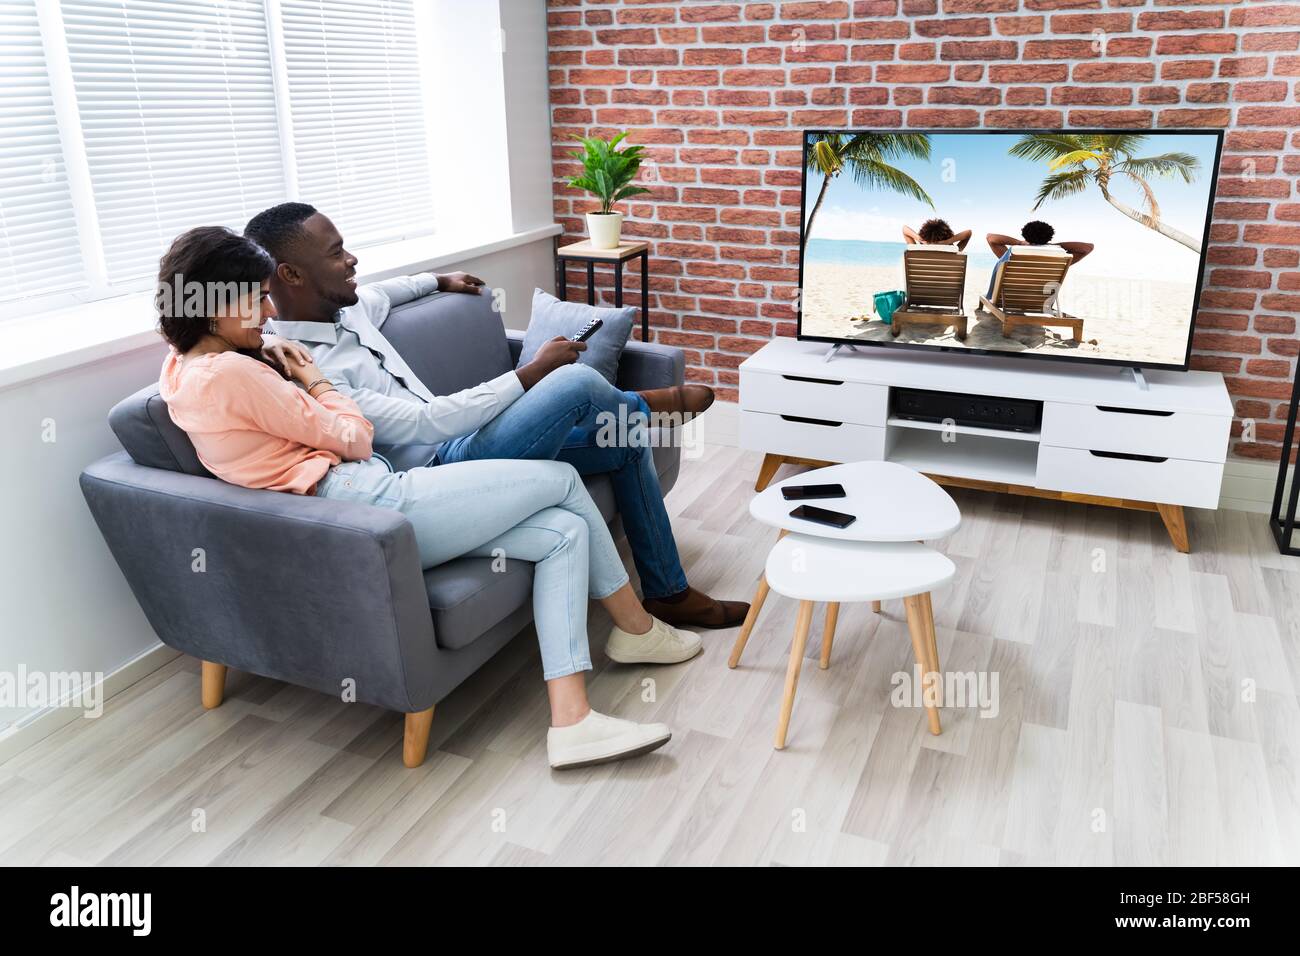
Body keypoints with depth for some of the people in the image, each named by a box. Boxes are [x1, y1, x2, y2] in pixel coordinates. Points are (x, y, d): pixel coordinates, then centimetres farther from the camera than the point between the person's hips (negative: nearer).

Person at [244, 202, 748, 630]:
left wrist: (439, 280, 42)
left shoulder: (345, 310, 5)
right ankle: (643, 404, 12)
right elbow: (425, 424, -27)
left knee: (628, 441, 8)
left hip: (456, 441, 10)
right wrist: (532, 372, -21)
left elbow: (375, 293, 33)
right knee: (576, 382, -26)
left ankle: (668, 592, 19)